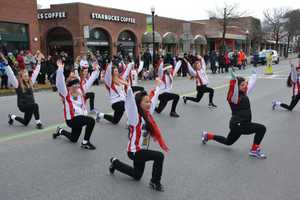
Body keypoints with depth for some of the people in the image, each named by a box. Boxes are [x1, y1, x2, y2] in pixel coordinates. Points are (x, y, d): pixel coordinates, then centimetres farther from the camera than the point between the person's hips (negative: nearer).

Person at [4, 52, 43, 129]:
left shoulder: (30, 82, 4)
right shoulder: (17, 84, -9)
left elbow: (35, 72, 11)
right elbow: (10, 74, -18)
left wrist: (38, 62, 13)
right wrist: (5, 62, -25)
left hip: (30, 106, 6)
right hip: (22, 105, -6)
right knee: (35, 105, -30)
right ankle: (38, 122, -15)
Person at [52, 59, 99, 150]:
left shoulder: (81, 90, 4)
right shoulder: (66, 93, -11)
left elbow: (90, 81, 8)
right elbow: (60, 82, -26)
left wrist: (96, 70, 2)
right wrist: (60, 69, -38)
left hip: (80, 117, 7)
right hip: (71, 119, -7)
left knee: (73, 139, 24)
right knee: (91, 120, -29)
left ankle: (60, 131, 49)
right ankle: (85, 142, -14)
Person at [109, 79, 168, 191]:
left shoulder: (147, 114, 0)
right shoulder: (135, 116, -20)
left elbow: (154, 98, 13)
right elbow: (130, 100, -35)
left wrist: (157, 86, 22)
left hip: (142, 150, 8)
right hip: (135, 151, -8)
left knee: (137, 176, 24)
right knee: (159, 156, -23)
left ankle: (115, 163, 38)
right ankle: (155, 182, -3)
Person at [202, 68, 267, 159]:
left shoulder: (244, 94, 7)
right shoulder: (235, 96, -17)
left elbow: (251, 83, 23)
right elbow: (233, 89, -40)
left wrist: (254, 74, 35)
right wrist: (234, 79, -55)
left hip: (239, 124, 9)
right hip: (238, 124, -9)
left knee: (228, 142, 26)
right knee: (261, 128, -16)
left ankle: (208, 135, 38)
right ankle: (254, 150, -3)